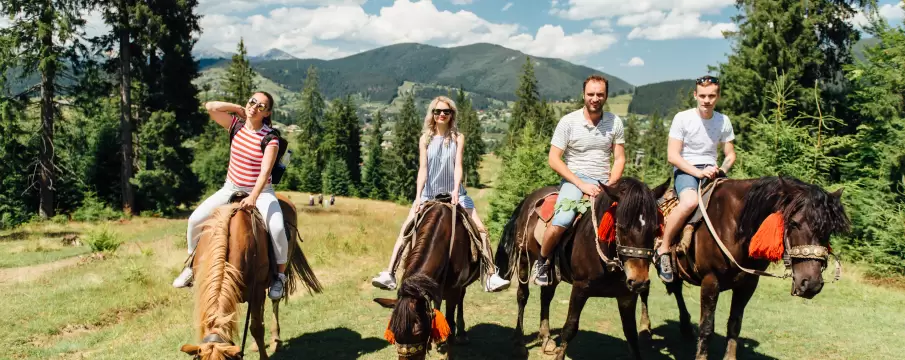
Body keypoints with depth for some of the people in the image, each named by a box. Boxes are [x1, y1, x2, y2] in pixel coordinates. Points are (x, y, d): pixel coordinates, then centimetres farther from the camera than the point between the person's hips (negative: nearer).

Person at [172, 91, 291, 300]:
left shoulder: (270, 138, -15)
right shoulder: (236, 125, -1)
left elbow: (265, 171, -25)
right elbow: (210, 107, -11)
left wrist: (253, 198, -37)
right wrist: (239, 109, -7)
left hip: (261, 192, -4)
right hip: (231, 189, 5)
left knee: (276, 228, -29)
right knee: (195, 219, -9)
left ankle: (280, 275, -8)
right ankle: (192, 264, 14)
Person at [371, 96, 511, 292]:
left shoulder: (458, 138, -2)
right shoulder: (425, 139, 0)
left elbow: (458, 165, -13)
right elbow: (423, 169, -8)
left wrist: (456, 191, -28)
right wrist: (418, 197, -20)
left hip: (454, 193, 0)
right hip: (429, 193, 1)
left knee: (481, 229, -11)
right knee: (405, 231, -11)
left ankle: (492, 276, -7)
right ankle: (389, 275, -10)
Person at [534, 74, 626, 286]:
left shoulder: (615, 122, 5)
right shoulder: (568, 121, -4)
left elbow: (619, 159, 7)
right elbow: (553, 159, -6)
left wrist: (610, 185, -11)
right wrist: (581, 184, -14)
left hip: (604, 183, 3)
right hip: (574, 179, -3)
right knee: (561, 221, -29)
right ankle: (541, 262, -2)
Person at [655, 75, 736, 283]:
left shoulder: (724, 121, 9)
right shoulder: (682, 118, -4)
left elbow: (730, 155, 15)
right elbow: (672, 155, -9)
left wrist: (722, 170, -7)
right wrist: (698, 172, -20)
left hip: (711, 171, 5)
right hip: (685, 170, -4)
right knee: (690, 201, -38)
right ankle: (663, 250, -22)